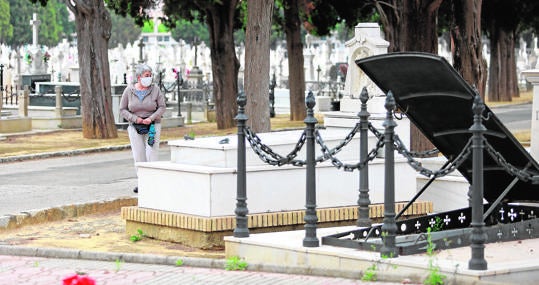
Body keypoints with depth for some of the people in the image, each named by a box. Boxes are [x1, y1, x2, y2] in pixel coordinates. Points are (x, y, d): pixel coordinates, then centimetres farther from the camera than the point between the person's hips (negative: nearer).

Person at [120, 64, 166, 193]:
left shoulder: (155, 89, -3)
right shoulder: (129, 90, -1)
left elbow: (162, 107, -1)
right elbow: (123, 109, 2)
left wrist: (151, 118, -15)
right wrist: (135, 119, -13)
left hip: (152, 126, -1)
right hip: (135, 127, 1)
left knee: (152, 153, -8)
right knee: (138, 155, 1)